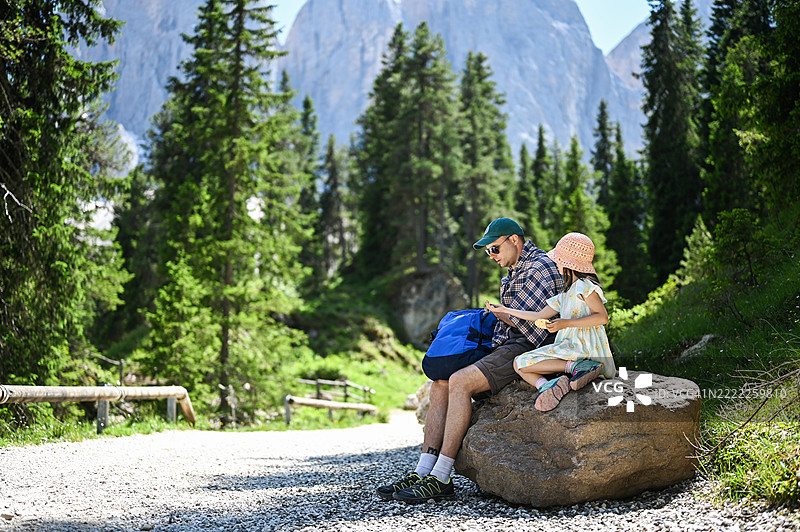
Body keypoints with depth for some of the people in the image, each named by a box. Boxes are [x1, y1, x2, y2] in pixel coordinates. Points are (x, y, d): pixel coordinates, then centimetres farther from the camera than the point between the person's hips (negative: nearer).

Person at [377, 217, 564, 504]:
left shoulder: (542, 266, -10)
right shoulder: (512, 273, 22)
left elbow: (517, 318, -17)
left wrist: (493, 310, 2)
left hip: (526, 349, -10)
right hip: (506, 345, 10)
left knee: (460, 382, -26)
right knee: (441, 383, -4)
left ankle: (440, 480, -23)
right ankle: (422, 472, -10)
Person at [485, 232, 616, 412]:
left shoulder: (584, 286, -6)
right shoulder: (564, 295, 22)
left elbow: (602, 317, -16)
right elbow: (540, 316, 24)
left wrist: (566, 323, -20)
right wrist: (504, 310, 26)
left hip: (583, 347, -9)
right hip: (569, 347, 9)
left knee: (520, 362, -13)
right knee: (519, 366, 4)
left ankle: (576, 367, -21)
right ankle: (545, 384, -24)